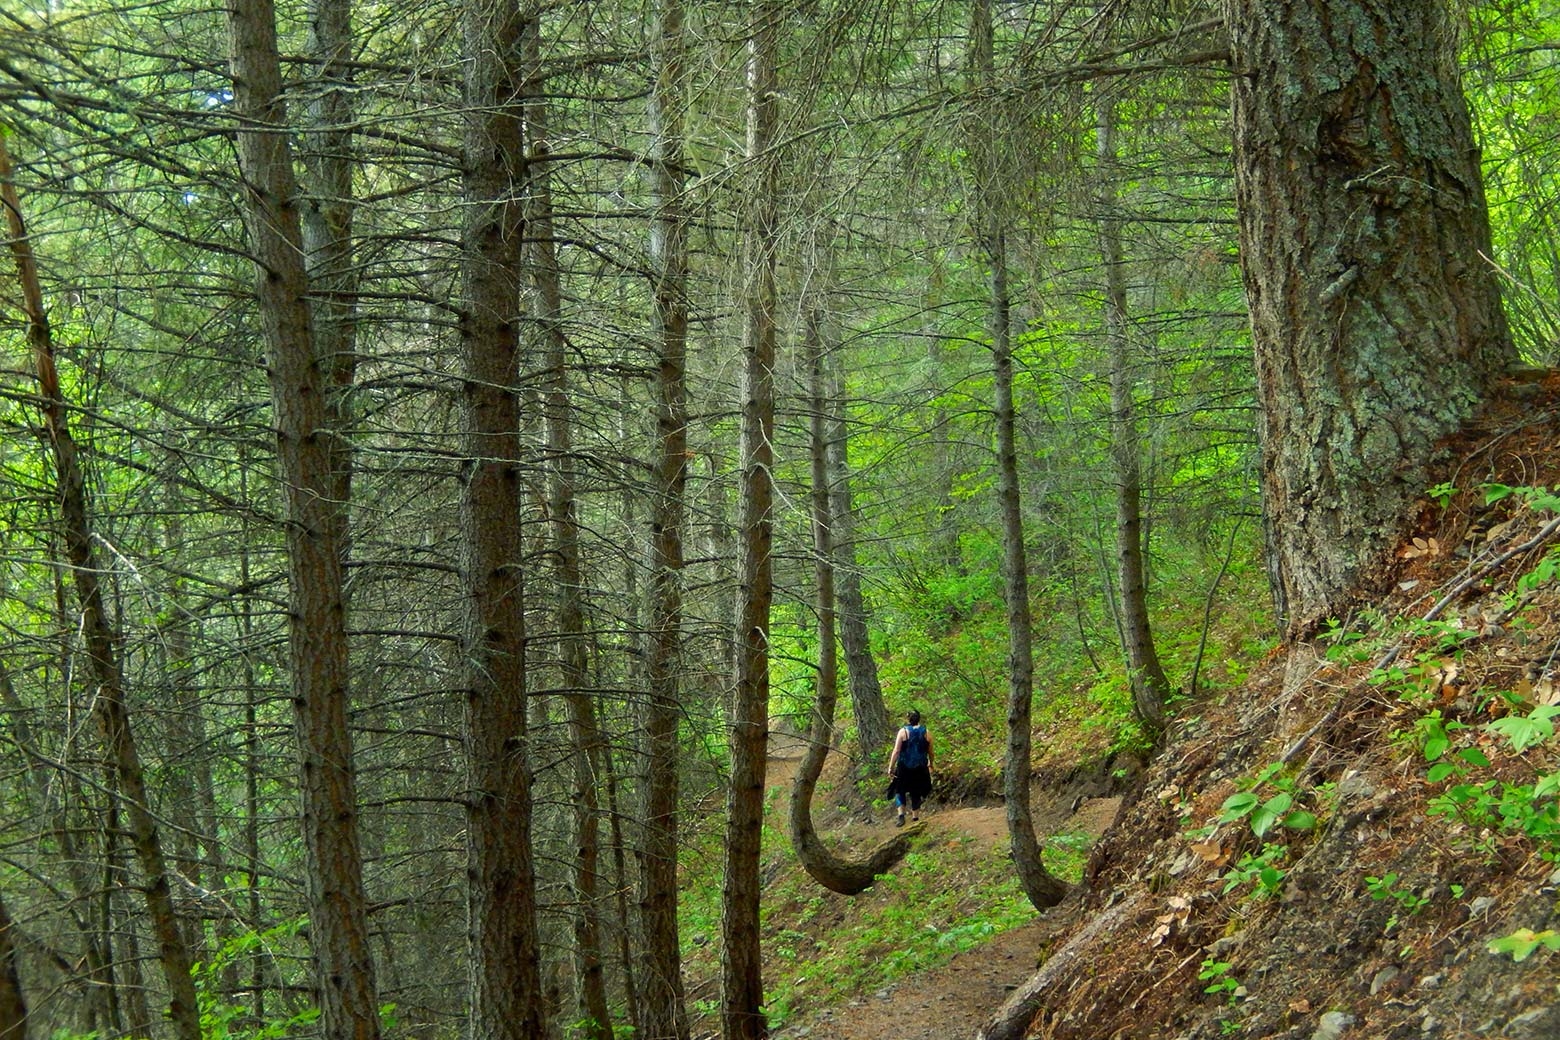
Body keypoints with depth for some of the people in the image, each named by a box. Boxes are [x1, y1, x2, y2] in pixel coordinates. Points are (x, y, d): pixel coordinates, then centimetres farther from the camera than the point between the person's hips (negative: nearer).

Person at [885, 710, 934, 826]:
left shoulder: (903, 731, -9)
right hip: (920, 768, 2)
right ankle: (915, 817, 19)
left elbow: (896, 751, -13)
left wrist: (890, 768, -10)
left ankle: (901, 815, -6)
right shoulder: (926, 733, -1)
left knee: (900, 790, 12)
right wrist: (930, 764, 26)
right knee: (916, 793, 16)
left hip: (904, 767, -2)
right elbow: (930, 752, 8)